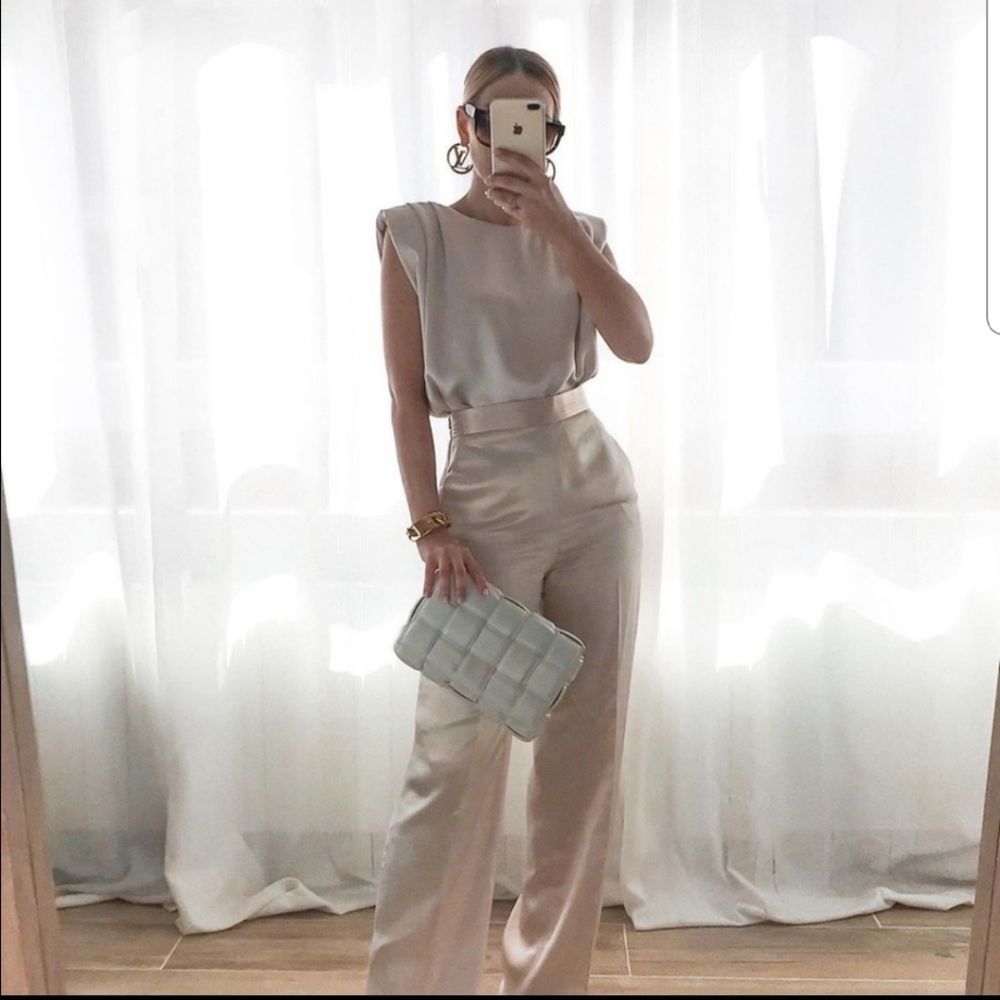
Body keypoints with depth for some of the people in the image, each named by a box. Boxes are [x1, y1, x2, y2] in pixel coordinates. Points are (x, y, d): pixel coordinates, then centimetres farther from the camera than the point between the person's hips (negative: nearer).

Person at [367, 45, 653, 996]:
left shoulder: (576, 231, 10)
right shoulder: (414, 233, 1)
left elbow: (636, 341, -9)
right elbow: (408, 396, -4)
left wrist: (554, 222, -15)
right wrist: (432, 528, -12)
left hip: (596, 495, 4)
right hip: (486, 506, -3)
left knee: (584, 749, 7)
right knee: (454, 757, -7)